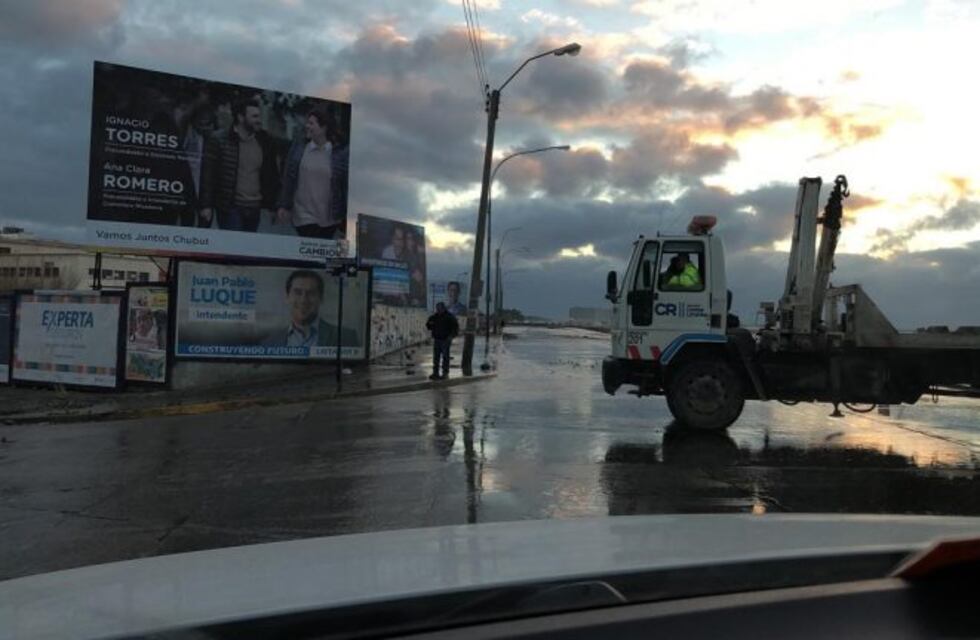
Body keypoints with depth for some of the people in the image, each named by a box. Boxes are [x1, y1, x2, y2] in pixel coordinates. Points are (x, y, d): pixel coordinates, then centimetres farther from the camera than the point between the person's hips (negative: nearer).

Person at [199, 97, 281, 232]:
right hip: (230, 208, -4)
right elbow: (208, 175, -5)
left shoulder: (265, 143, 7)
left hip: (254, 209, 4)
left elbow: (272, 175, 13)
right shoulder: (219, 141, -4)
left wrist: (272, 205, 8)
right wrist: (206, 206, -11)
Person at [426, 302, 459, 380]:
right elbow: (429, 327, 16)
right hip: (436, 340, 5)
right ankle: (435, 373, 11)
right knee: (436, 357, 6)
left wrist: (451, 336, -17)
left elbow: (455, 327, -5)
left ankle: (445, 373, 4)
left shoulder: (449, 317, -5)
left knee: (445, 357, -2)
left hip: (445, 340, -5)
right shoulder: (435, 316, 10)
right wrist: (430, 323, -6)